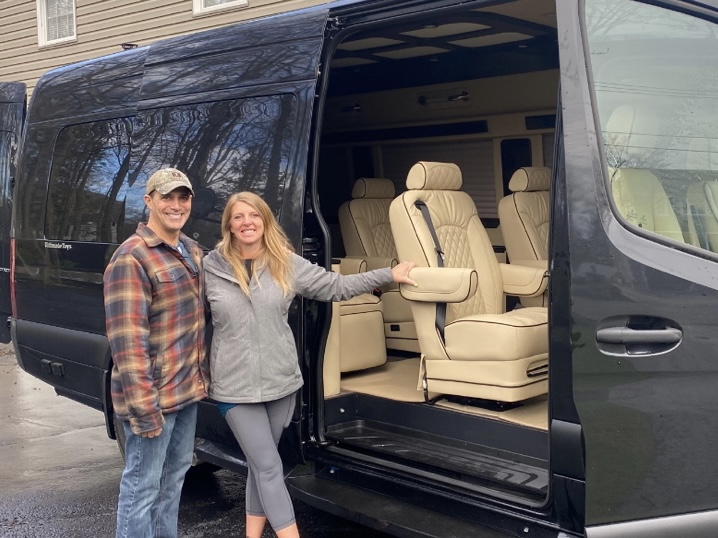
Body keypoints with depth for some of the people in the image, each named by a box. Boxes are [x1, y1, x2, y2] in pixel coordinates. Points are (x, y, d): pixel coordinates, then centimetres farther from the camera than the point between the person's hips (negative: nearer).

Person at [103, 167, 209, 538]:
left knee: (175, 473, 21)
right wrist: (143, 407, -24)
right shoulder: (131, 258, -18)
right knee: (143, 485, 0)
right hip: (155, 395, -9)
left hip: (187, 388, 9)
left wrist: (203, 376, 14)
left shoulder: (192, 251, 9)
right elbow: (127, 340, -22)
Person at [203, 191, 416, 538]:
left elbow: (337, 286, 6)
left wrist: (390, 275, 4)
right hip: (235, 386, -2)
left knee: (260, 465, 13)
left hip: (280, 381, 3)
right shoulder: (211, 267, -4)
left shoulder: (287, 264, 1)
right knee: (269, 468, -2)